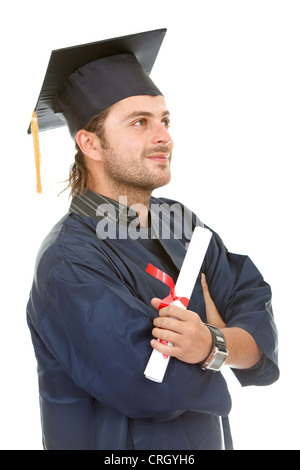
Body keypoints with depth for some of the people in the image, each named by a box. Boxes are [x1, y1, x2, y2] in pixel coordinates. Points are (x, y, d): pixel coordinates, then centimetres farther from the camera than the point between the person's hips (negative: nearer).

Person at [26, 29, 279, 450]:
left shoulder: (180, 221, -3)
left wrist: (214, 345, -29)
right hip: (125, 444, -6)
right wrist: (214, 325, -15)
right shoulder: (68, 264, -24)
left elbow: (262, 327, -9)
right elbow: (159, 387, -31)